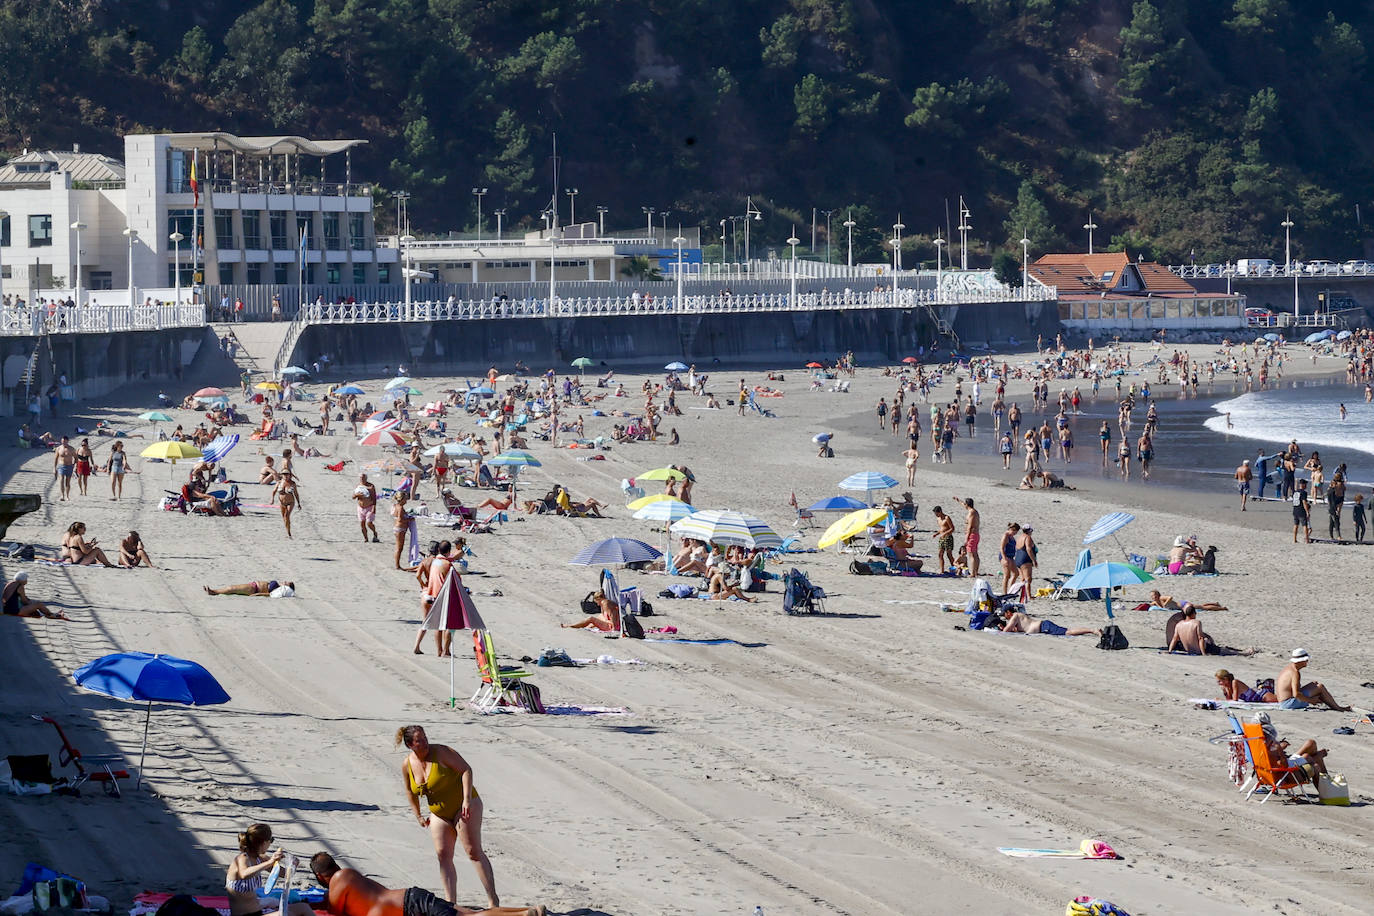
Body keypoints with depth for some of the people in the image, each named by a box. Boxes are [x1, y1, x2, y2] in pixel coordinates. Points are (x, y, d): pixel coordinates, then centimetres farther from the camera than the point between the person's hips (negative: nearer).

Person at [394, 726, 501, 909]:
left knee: (473, 851, -12)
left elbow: (466, 769, -20)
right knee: (443, 854, -4)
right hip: (439, 814, 6)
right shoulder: (407, 765, -1)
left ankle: (493, 900, -12)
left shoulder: (441, 752, -17)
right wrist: (418, 816, 15)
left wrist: (466, 799, -28)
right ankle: (450, 902, -1)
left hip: (463, 806, -6)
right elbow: (410, 792, 16)